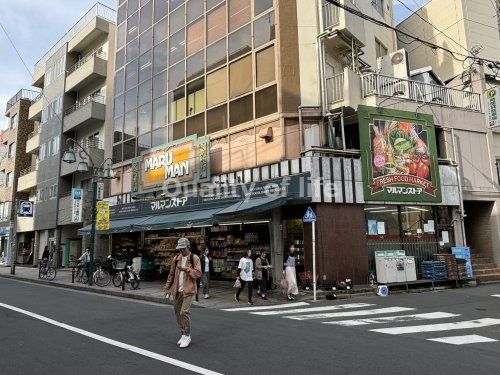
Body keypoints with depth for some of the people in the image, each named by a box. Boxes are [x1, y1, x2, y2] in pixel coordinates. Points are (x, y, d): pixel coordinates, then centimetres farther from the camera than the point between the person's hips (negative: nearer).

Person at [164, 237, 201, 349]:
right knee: (178, 312, 10)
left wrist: (186, 269, -22)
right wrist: (167, 287, 12)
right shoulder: (176, 259, 11)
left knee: (184, 312, -12)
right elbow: (171, 274, 16)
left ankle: (187, 336, 1)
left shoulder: (194, 258, -4)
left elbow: (198, 273, -11)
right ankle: (183, 334, 23)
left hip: (188, 290, -5)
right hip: (177, 290, 6)